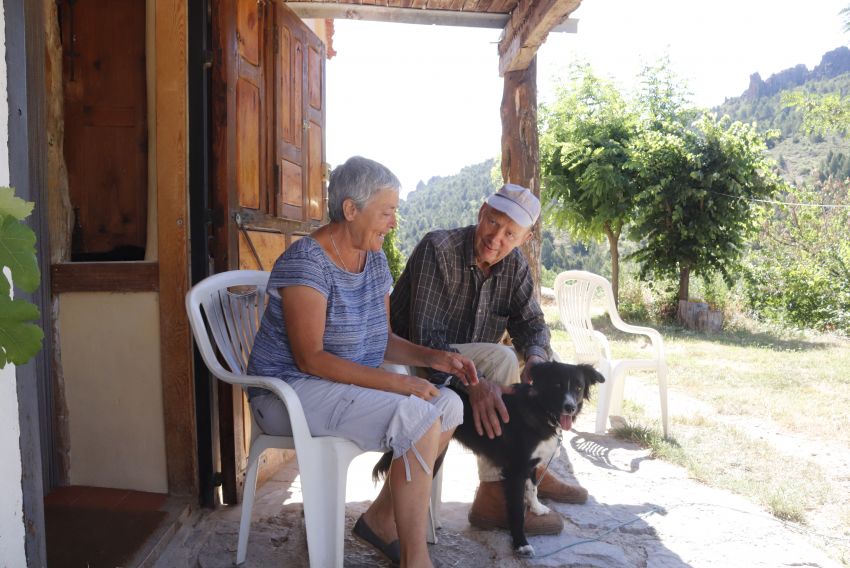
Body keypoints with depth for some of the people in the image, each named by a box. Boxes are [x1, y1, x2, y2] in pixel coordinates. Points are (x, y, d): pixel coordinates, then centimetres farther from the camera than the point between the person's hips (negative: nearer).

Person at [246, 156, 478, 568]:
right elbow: (310, 358, -23)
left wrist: (433, 358, -5)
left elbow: (380, 338, 12)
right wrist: (392, 382, -27)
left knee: (449, 404, -4)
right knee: (419, 417, -25)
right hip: (290, 391, -9)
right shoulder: (306, 262, -18)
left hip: (350, 384, 9)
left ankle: (381, 518, 8)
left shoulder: (375, 259, 7)